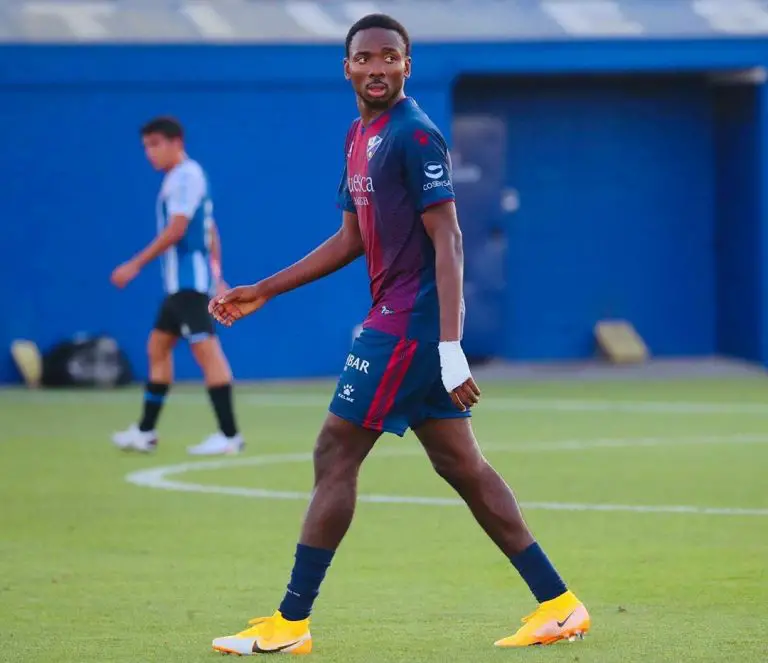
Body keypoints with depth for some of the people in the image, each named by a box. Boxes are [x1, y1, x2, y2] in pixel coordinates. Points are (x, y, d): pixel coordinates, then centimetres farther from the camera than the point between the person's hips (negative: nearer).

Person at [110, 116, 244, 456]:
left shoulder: (185, 176, -12)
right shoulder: (182, 177, 18)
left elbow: (176, 230, -19)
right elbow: (210, 232, 22)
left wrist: (135, 265, -18)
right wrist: (217, 277, 23)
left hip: (190, 280, -10)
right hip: (180, 283, 10)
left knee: (205, 349, -12)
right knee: (158, 348, 13)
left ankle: (229, 435, -14)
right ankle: (146, 432, 18)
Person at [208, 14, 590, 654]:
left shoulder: (415, 137, -13)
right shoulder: (360, 137, 16)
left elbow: (447, 242, -18)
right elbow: (352, 239, 24)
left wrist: (451, 350, -24)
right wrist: (262, 292, 22)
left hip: (409, 324, -9)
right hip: (393, 320, 9)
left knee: (335, 456, -5)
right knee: (462, 464, 9)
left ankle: (290, 624, 0)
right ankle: (558, 603, 10)